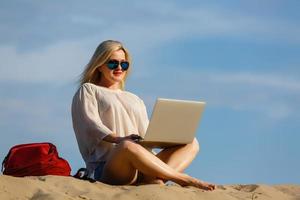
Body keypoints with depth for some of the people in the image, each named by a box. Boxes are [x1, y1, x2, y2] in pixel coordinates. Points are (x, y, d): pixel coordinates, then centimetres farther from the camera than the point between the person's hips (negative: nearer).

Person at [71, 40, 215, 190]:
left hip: (139, 171, 6)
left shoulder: (135, 100, 32)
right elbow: (91, 125, -2)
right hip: (105, 169, -6)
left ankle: (153, 181, -43)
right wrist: (118, 139, -21)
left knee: (191, 143, -13)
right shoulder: (88, 90, 16)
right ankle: (185, 180, -33)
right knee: (128, 147, -40)